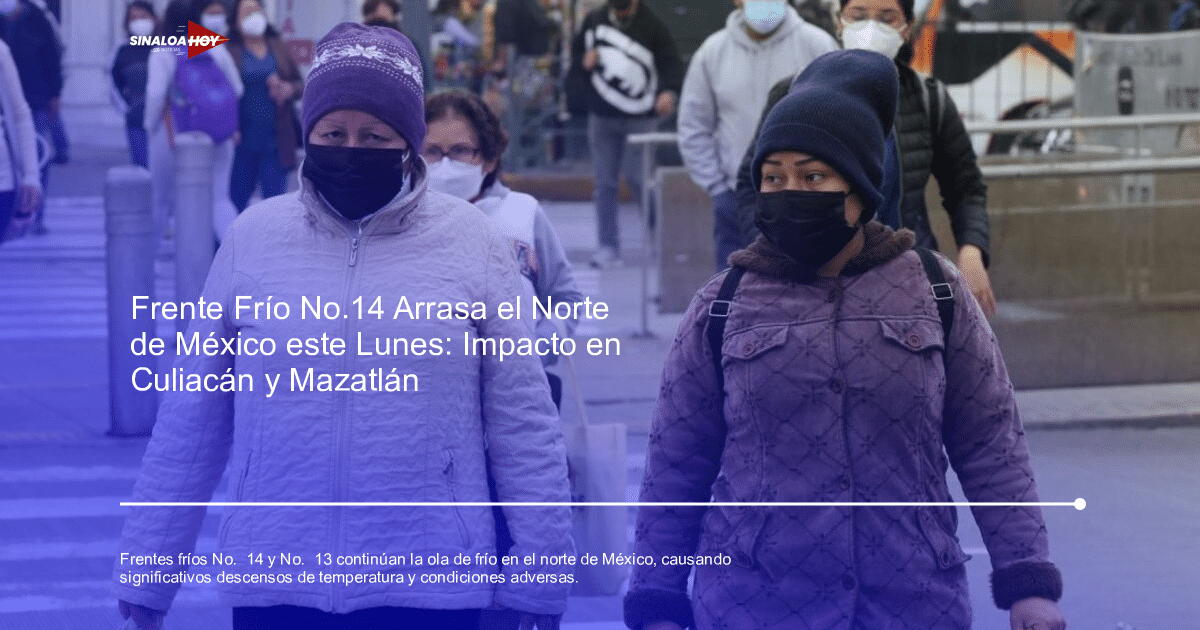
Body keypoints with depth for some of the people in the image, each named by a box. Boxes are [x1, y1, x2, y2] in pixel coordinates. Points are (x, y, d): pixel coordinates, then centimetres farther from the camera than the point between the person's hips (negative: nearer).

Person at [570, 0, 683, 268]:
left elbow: (673, 64, -6)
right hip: (602, 118, 4)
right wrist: (583, 62, -4)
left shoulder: (651, 26, -3)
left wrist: (669, 91, -26)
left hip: (641, 118, -4)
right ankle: (608, 246, 10)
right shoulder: (593, 22, 8)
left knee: (640, 179, -8)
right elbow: (575, 54, 20)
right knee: (605, 183, 4)